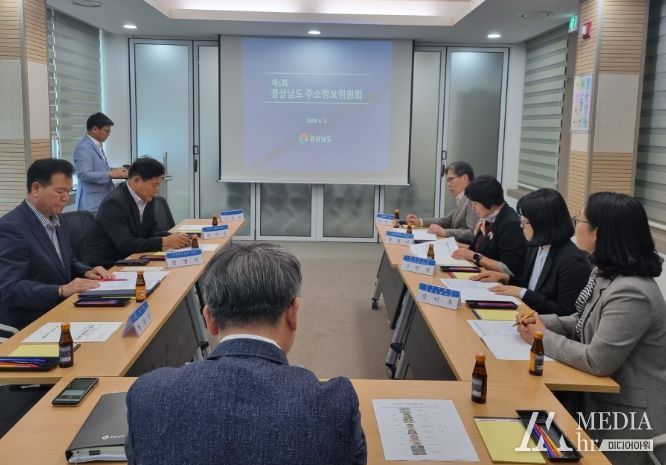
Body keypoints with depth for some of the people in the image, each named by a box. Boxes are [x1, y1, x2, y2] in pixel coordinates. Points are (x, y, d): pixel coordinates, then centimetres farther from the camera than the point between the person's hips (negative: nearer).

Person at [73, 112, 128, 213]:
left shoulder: (97, 146, 15)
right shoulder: (83, 147, -14)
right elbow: (84, 174, -22)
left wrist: (115, 171, 7)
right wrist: (110, 174, -23)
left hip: (103, 199, 9)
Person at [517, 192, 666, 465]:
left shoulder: (631, 292, -29)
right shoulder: (604, 273, 2)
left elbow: (596, 361, -28)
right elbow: (585, 323, 14)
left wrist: (544, 338, -15)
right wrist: (543, 322, -3)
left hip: (631, 418, -9)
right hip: (601, 400, 9)